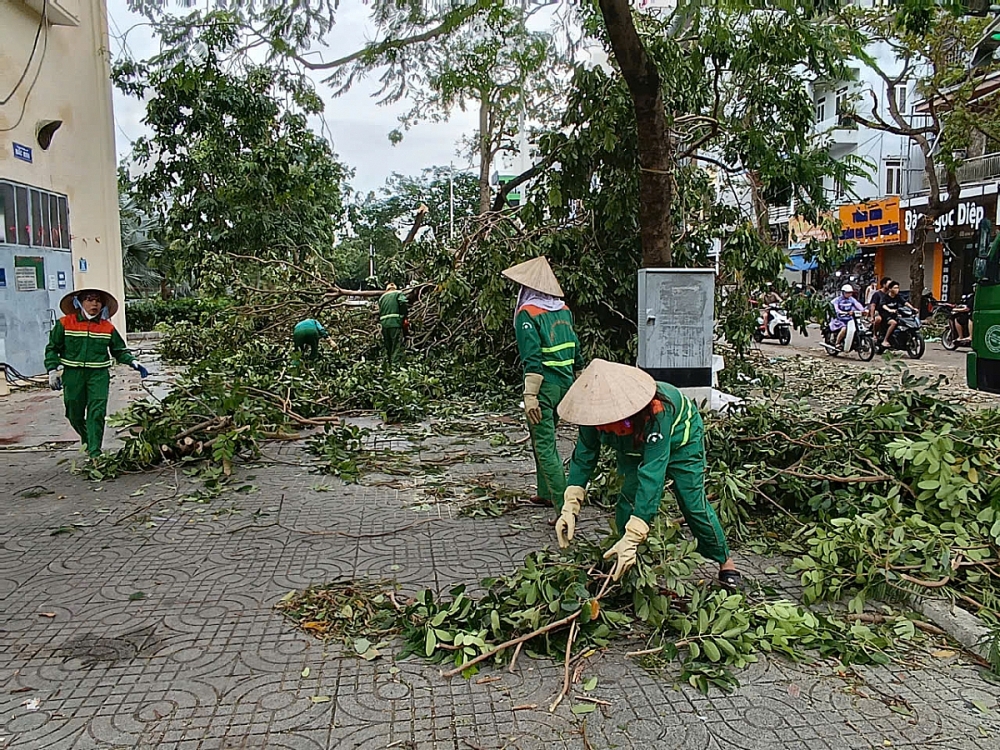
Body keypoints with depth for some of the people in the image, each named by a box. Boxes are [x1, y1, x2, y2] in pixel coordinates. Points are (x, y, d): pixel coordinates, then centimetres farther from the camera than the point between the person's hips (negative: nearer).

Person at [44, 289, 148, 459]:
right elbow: (52, 348, 6)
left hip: (99, 375, 0)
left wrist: (133, 362, -4)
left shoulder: (107, 328, 5)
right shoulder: (65, 323, 1)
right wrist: (52, 370, -2)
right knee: (74, 413, 11)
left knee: (97, 412, -9)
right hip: (73, 375, 0)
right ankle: (87, 440, 38)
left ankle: (95, 451, -5)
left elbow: (120, 351, 12)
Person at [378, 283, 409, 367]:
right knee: (397, 347, -7)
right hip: (395, 323, -5)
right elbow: (403, 303, -10)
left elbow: (379, 312, 19)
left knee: (388, 347, 15)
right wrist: (405, 318, -5)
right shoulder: (398, 293, 7)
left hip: (384, 324, 5)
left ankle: (388, 365, 17)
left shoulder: (382, 297, 23)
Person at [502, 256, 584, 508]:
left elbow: (532, 358, -18)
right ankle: (546, 492, 35)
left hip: (544, 386, -8)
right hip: (565, 383, 8)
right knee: (543, 438, 23)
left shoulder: (527, 313, -11)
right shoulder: (564, 310, 10)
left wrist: (530, 395, -18)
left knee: (545, 446, -3)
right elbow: (576, 348, 14)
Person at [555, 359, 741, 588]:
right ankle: (628, 570, 5)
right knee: (628, 500, -11)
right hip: (634, 446, 4)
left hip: (679, 439, -4)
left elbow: (652, 475, -50)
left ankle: (725, 561, 17)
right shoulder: (596, 411, -32)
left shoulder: (656, 414, -47)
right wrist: (569, 508, -37)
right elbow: (583, 456, -24)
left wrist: (631, 539, -54)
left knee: (693, 503, -7)